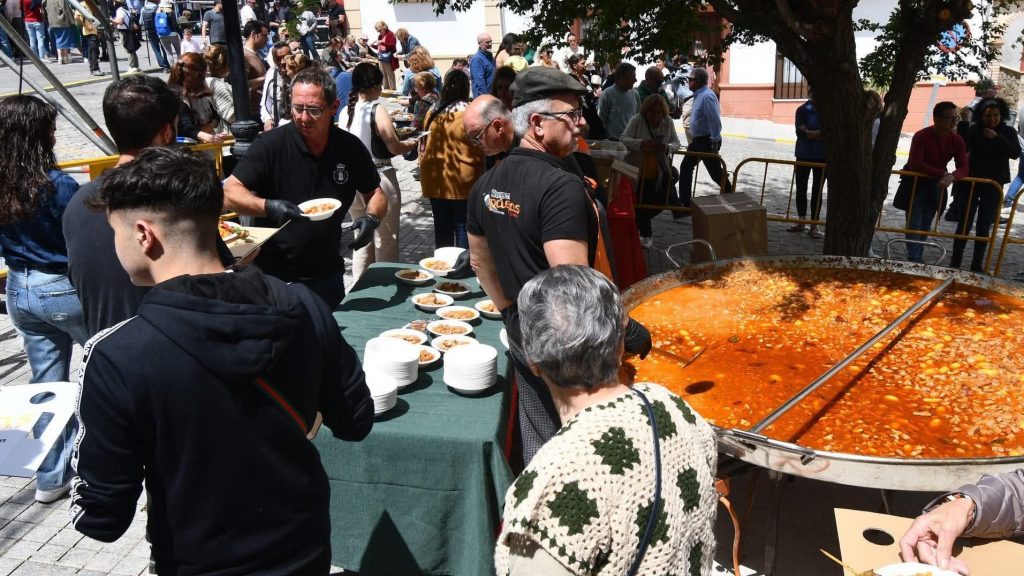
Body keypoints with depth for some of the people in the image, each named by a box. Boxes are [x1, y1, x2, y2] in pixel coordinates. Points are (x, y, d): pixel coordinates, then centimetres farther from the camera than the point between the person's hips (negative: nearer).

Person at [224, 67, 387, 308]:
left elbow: (375, 194, 9)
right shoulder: (270, 144, -13)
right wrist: (267, 207, -34)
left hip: (327, 275, 4)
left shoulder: (351, 148, -3)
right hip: (273, 276, -3)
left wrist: (372, 218, -13)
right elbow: (229, 193, -16)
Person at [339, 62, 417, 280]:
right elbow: (394, 147, -15)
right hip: (380, 178, -6)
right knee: (386, 241, 7)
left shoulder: (345, 112, 3)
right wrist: (411, 143, 5)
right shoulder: (377, 110, -14)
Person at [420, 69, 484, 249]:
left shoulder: (433, 112, 2)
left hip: (435, 179, 4)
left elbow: (424, 146, 10)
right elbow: (479, 148, -6)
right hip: (462, 180, -4)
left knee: (442, 226, 12)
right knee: (462, 227, 3)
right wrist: (480, 174, 8)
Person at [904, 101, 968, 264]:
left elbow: (964, 167, -13)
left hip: (937, 184, 5)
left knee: (926, 224, 8)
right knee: (914, 223, -8)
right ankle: (914, 259, -8)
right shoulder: (921, 136, -22)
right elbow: (916, 165, -30)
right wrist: (943, 173, -32)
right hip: (915, 182, -4)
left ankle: (918, 257, 15)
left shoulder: (957, 140, -8)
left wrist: (951, 177, -36)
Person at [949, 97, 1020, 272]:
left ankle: (977, 265, 13)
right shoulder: (974, 130, -2)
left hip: (994, 186, 2)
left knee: (984, 227, 6)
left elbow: (1015, 153, -11)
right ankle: (955, 263, 6)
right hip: (972, 182, -1)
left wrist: (997, 138, -20)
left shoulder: (1008, 132, 2)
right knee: (964, 224, -1)